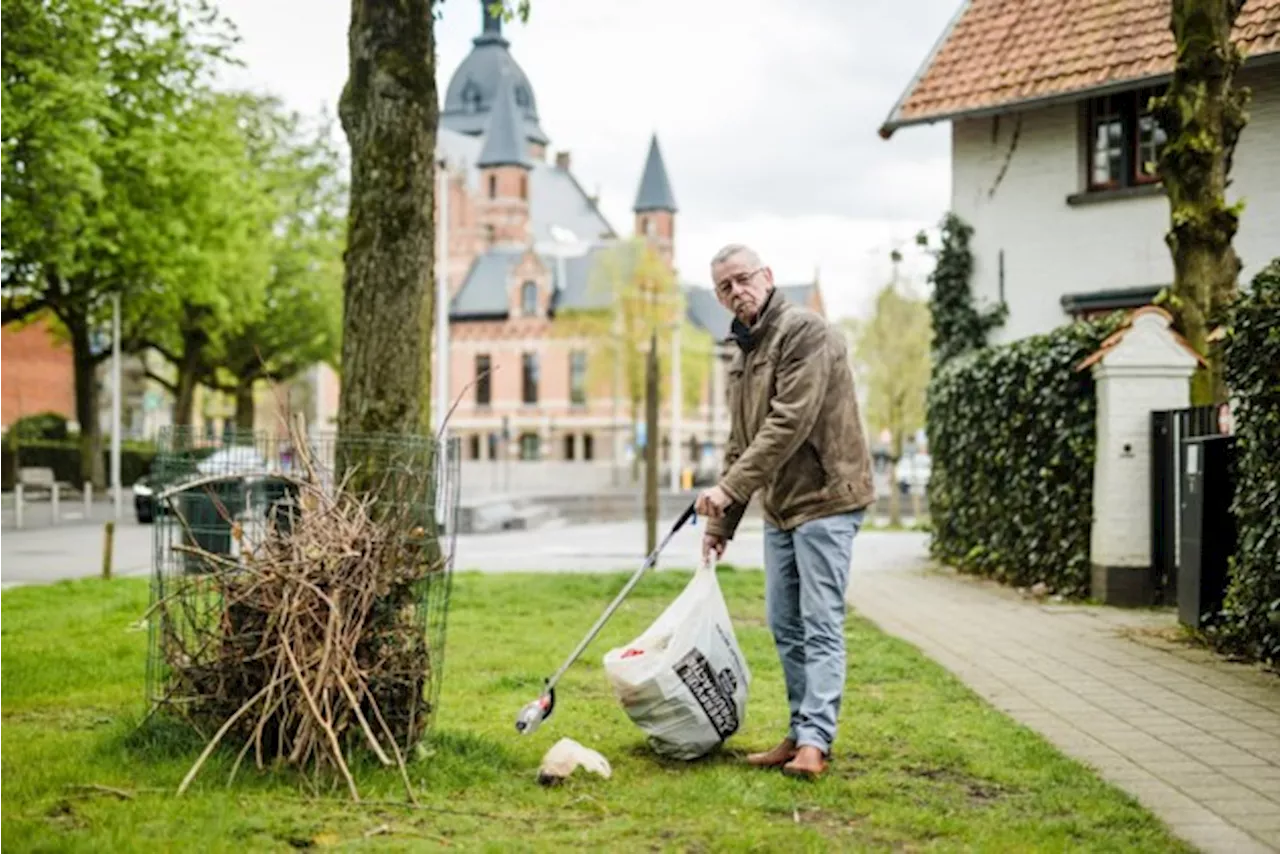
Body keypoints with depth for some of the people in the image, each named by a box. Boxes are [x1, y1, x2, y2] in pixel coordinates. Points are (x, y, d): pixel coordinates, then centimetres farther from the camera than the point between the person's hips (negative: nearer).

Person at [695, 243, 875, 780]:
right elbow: (740, 444, 20)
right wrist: (721, 520, 16)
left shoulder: (805, 332, -14)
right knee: (784, 626, 11)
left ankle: (815, 742, -10)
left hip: (824, 499, -9)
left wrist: (730, 487, -22)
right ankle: (800, 732, 20)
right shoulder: (742, 353, 15)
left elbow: (790, 423, -23)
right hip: (778, 508, 9)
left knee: (820, 627, -9)